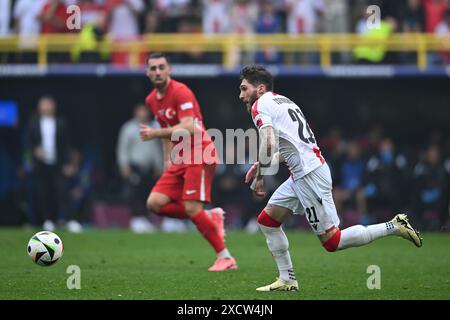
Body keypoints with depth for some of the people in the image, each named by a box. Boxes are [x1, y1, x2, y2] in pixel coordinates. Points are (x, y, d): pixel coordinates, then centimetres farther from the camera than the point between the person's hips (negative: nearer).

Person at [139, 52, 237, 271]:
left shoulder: (181, 92, -15)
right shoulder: (151, 100, 11)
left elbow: (188, 128, -26)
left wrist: (155, 134, -29)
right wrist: (167, 160, 19)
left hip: (200, 156, -8)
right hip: (180, 160, 8)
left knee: (192, 209, -17)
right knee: (155, 203, -5)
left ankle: (226, 258, -6)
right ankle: (211, 217, 8)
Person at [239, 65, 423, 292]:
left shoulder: (260, 105, -6)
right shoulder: (282, 101, 22)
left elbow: (268, 144, -21)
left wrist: (259, 177, -10)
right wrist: (263, 163, 22)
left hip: (309, 175, -10)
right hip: (302, 175, 10)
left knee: (332, 241, -6)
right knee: (267, 220, 13)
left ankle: (394, 227, -3)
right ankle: (287, 280, 14)